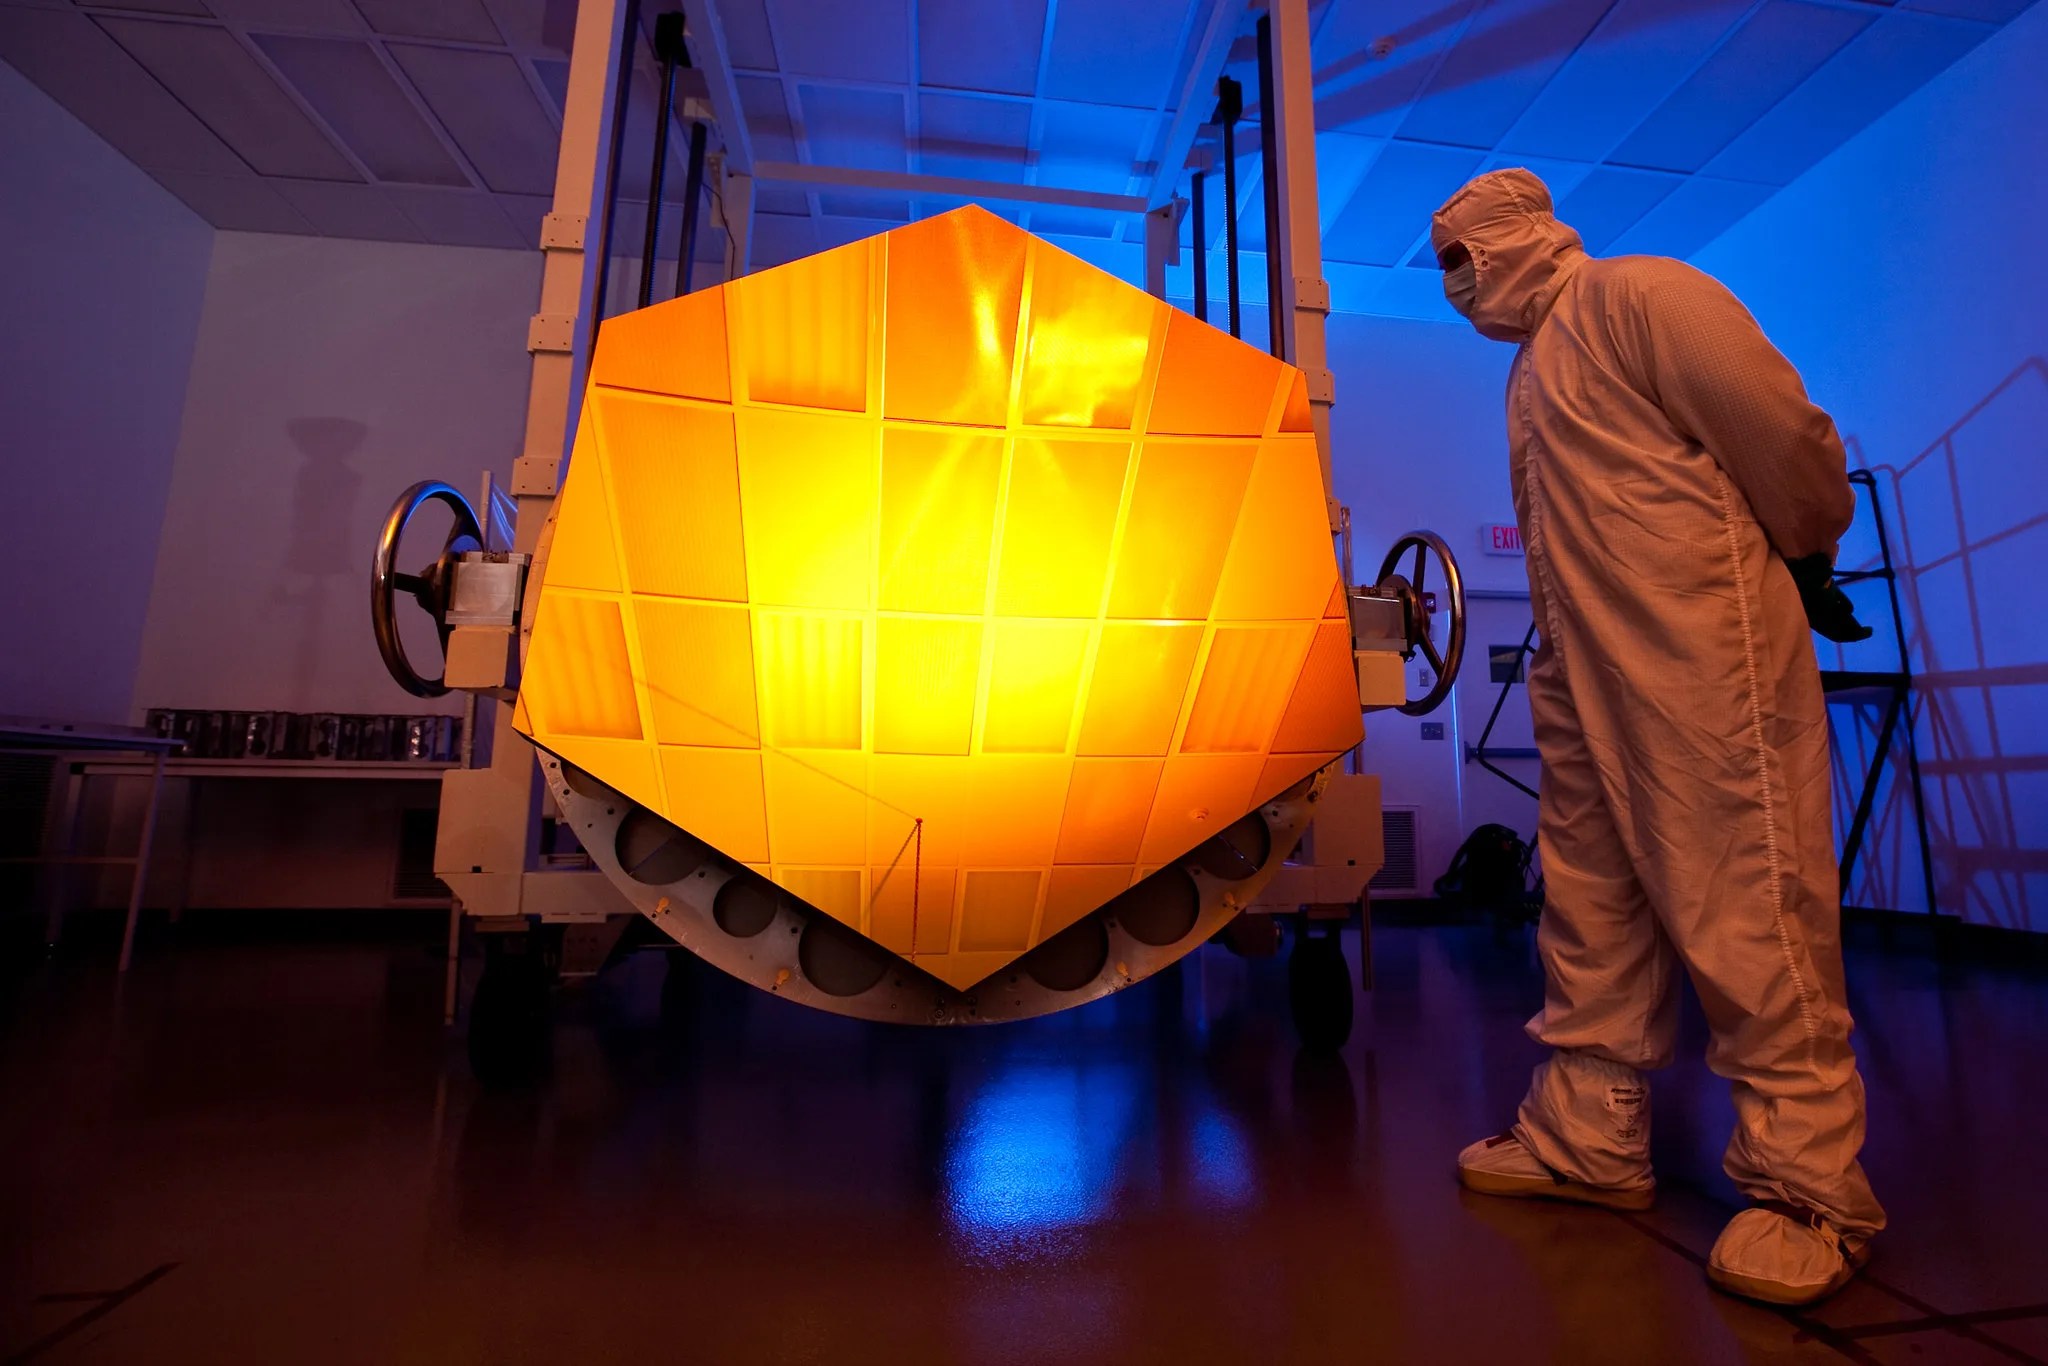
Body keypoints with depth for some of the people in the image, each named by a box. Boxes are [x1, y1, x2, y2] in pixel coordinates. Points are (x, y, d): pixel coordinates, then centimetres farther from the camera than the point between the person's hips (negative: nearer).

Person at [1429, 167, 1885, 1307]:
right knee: (1591, 911, 10)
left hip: (1704, 665, -9)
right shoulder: (1531, 367, 25)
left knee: (1748, 909, -4)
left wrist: (1808, 563, 3)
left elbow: (1785, 431, -8)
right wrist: (1565, 643, 20)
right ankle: (1587, 1140, 22)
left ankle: (1811, 1187, 11)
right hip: (1584, 679, 9)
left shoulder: (1639, 297, -2)